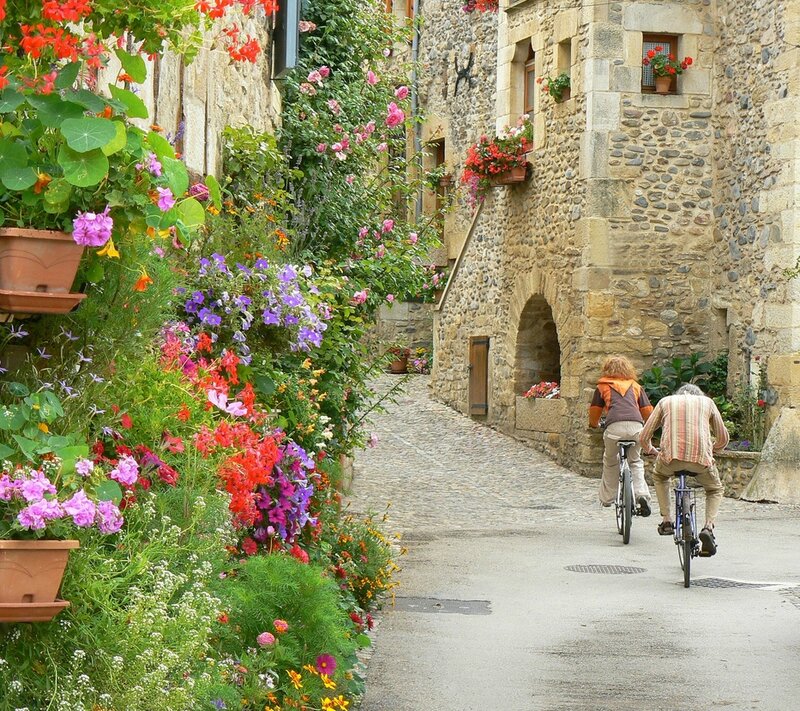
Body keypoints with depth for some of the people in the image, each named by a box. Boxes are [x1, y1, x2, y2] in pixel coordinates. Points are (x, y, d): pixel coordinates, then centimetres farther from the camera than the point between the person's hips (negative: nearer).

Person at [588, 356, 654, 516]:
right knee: (635, 461, 19)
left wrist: (593, 424, 47)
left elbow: (595, 410, 26)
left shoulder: (603, 386, 22)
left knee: (610, 462, 20)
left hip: (615, 426, -2)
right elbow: (647, 410, 22)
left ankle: (607, 498, 24)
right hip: (636, 425, 2)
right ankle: (642, 494, -1)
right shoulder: (635, 386, 25)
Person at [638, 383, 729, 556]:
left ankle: (666, 521, 23)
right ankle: (708, 527, 3)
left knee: (659, 477, 35)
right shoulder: (707, 402, 24)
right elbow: (723, 438, 28)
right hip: (701, 458, 0)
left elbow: (643, 438, 21)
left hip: (671, 456, 0)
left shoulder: (666, 402, 23)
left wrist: (650, 450, 43)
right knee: (715, 490, 27)